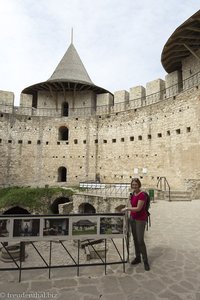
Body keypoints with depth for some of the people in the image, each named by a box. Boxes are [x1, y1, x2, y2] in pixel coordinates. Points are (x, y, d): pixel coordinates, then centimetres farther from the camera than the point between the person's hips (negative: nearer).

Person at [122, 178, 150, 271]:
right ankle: (137, 258, 28)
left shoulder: (142, 195, -21)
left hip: (140, 219, -8)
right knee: (135, 239, 14)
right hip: (133, 218, 8)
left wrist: (127, 208, -20)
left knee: (140, 240, -5)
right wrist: (130, 199, 0)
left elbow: (138, 208, -24)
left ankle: (145, 261, 10)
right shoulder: (133, 193, 5)